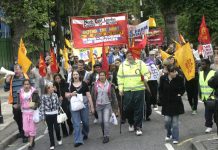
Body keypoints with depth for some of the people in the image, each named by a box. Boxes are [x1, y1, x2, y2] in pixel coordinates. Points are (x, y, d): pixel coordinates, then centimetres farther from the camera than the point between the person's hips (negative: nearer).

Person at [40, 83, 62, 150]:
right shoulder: (44, 97, -8)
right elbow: (42, 107, -5)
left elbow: (58, 104, 6)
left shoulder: (55, 95, -2)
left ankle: (59, 139, 30)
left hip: (55, 114, 1)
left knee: (57, 127, 0)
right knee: (50, 129, 7)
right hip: (48, 115, -1)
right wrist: (43, 116, -5)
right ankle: (52, 144, 16)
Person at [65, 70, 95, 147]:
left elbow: (88, 95, 2)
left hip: (84, 105, 0)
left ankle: (84, 134, 38)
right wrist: (71, 94, -13)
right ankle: (78, 140, -2)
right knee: (76, 124, -3)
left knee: (85, 122, 10)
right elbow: (66, 95, 9)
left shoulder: (84, 84, 1)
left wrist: (92, 106, 1)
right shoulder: (70, 85, 3)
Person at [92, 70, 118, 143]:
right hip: (98, 105, 3)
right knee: (101, 121, 9)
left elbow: (113, 96, 2)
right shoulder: (95, 85, 1)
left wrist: (115, 107, 3)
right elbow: (93, 95, 8)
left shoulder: (109, 85, -3)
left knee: (106, 121, -12)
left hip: (107, 105, -2)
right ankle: (104, 133, 32)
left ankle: (106, 136, -4)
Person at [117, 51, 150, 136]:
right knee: (127, 109, 2)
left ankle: (138, 127, 8)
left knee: (138, 110, -2)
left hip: (139, 90, -2)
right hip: (127, 91, 2)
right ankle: (131, 123, 29)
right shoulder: (123, 65, 9)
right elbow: (120, 78, 11)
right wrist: (120, 89, 6)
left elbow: (147, 74, 2)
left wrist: (145, 78, -20)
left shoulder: (140, 63, 2)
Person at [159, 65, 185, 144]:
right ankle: (168, 134, 25)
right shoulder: (163, 78, -6)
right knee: (167, 120, -2)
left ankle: (175, 138, 10)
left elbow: (183, 89, 8)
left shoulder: (179, 78, -7)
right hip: (166, 103, 1)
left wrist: (179, 94, -8)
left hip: (176, 103, -1)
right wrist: (162, 99, -2)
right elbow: (160, 90, 6)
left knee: (175, 121, 2)